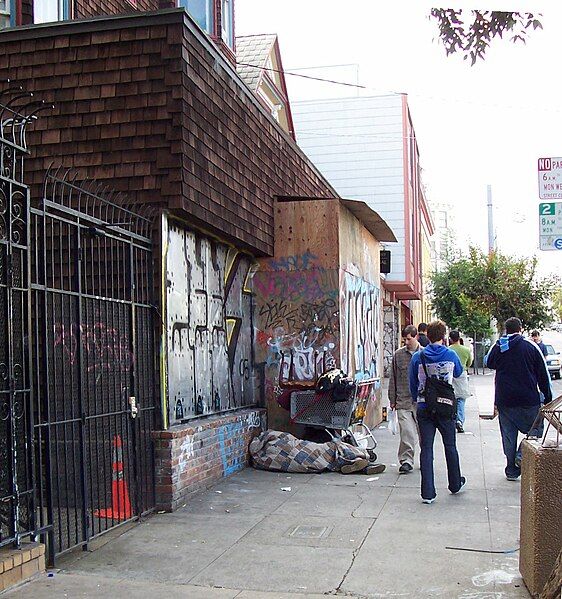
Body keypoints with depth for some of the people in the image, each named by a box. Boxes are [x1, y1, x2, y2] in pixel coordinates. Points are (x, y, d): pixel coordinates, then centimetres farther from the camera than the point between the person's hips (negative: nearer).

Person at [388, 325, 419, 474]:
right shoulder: (398, 355, 6)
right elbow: (393, 379, 11)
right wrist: (392, 399, 9)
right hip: (403, 401, 0)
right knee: (406, 433, -8)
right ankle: (406, 461, 1)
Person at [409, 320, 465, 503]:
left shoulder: (417, 357, -4)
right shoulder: (451, 355, -5)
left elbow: (413, 384, 6)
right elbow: (458, 373, 17)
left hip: (424, 408, 0)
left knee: (426, 448, 3)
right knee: (450, 446, 16)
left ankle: (428, 492, 1)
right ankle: (455, 485, 32)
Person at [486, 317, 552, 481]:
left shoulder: (498, 347, 0)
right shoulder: (530, 346, -5)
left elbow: (489, 363, 18)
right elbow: (543, 374, -1)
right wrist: (548, 398, 5)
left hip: (504, 400, 3)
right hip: (529, 400, -2)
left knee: (508, 434, 10)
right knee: (536, 428, 14)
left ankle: (512, 469, 12)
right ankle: (523, 455, -6)